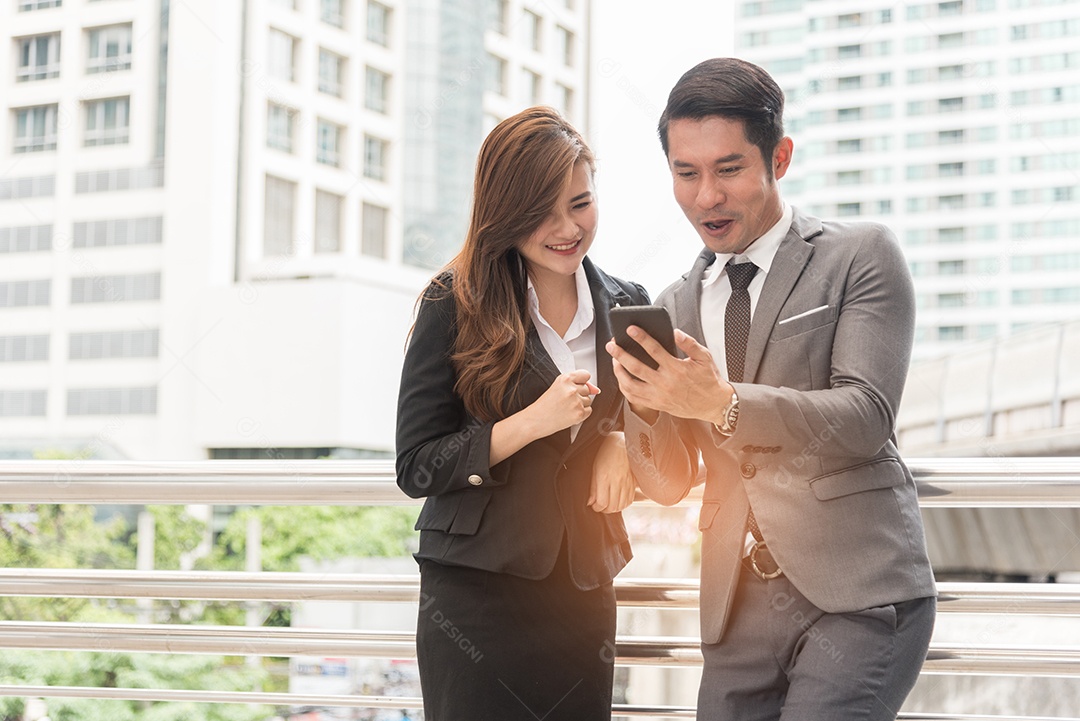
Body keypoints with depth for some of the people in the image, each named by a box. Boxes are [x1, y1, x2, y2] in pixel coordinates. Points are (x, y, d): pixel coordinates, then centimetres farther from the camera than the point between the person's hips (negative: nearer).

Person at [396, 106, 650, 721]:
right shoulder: (456, 305, -5)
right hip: (477, 598, -3)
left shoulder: (629, 308, 6)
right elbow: (416, 468, -8)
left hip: (584, 597, 4)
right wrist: (533, 422, -20)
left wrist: (625, 444, -6)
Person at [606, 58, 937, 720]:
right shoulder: (677, 307, 15)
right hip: (740, 609, 5)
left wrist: (724, 403, -23)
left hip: (858, 594, -5)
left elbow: (866, 417, -10)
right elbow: (668, 483, 14)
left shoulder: (861, 256, 1)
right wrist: (644, 400, -7)